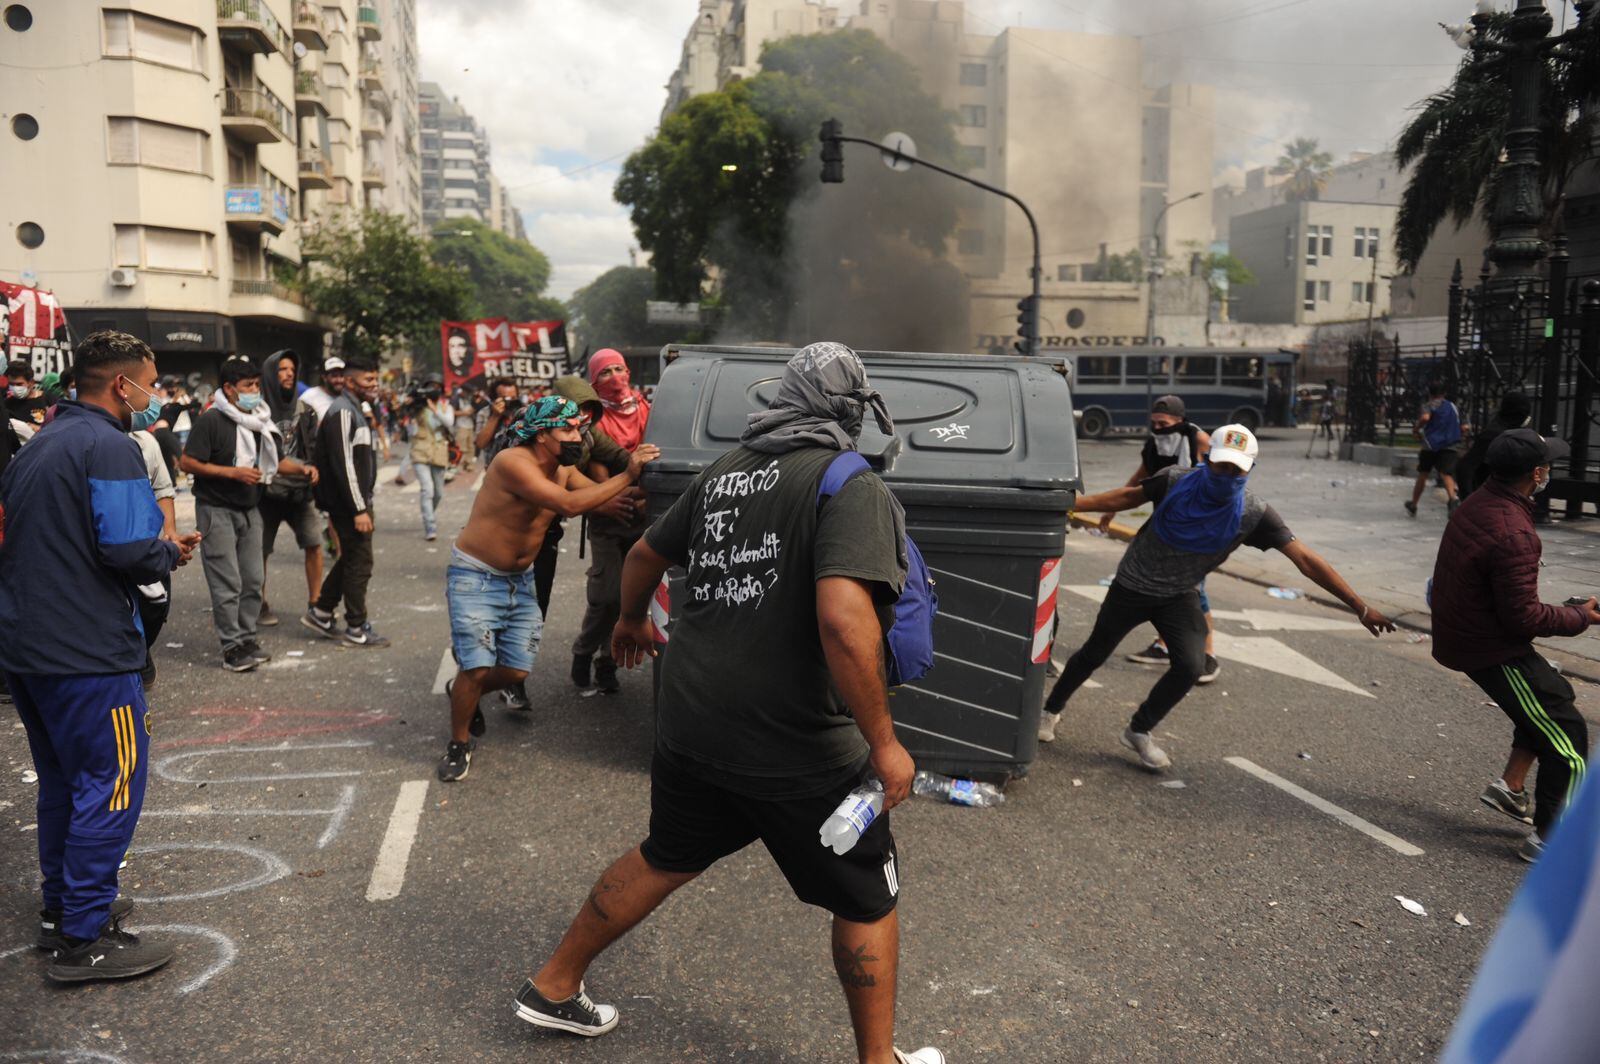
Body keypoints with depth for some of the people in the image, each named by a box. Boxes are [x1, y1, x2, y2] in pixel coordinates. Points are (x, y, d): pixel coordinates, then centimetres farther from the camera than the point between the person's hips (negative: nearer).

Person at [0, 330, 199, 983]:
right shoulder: (109, 447, -14)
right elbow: (128, 550, -24)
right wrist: (171, 555, -2)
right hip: (87, 653, -10)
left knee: (61, 779, 21)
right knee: (113, 783, -2)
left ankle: (61, 907, 32)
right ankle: (84, 940, 3)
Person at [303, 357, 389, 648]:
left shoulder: (354, 411, 18)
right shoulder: (342, 412, -15)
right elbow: (343, 464, -22)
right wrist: (359, 509, -23)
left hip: (355, 501, 10)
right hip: (348, 503, -10)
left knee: (350, 559, 17)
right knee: (360, 563, -4)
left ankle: (320, 614, 27)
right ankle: (356, 630, 4)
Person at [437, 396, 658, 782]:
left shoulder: (563, 470, 1)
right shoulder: (513, 462, -24)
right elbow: (569, 504, -34)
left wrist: (638, 485, -19)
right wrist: (627, 476, -33)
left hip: (520, 580, 7)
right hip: (475, 576, -7)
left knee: (516, 670, 3)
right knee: (479, 668, -15)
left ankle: (464, 693, 36)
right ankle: (458, 743, 11)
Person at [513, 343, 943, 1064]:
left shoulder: (725, 471, 6)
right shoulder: (854, 489, -16)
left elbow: (645, 553, 19)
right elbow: (843, 620, -30)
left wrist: (632, 621, 39)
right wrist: (883, 742, -21)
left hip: (689, 724, 7)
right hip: (796, 747, -6)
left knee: (667, 858, 28)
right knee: (867, 900, 15)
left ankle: (554, 987, 42)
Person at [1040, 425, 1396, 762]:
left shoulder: (1253, 513, -21)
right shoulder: (1176, 481, -21)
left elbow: (1305, 559, -20)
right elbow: (1129, 497, -3)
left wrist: (1360, 607, -21)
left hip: (1179, 596, 1)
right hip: (1132, 586, -1)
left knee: (1190, 665, -17)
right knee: (1094, 654, 9)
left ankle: (1139, 732, 6)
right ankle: (1051, 710, 33)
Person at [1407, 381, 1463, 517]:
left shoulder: (1429, 405, 0)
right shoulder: (1452, 406, 17)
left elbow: (1425, 417, -23)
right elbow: (1462, 427, 19)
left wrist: (1418, 428, -5)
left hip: (1430, 445, -2)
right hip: (1449, 446, 2)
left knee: (1423, 475, 12)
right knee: (1447, 475, -12)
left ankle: (1413, 505, 26)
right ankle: (1453, 498, -41)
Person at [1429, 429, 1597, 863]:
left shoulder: (1477, 503, 2)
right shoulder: (1513, 534, -28)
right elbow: (1525, 617, -24)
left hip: (1460, 631, 10)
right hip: (1493, 651, -10)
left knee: (1554, 694, 26)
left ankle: (1510, 786, 26)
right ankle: (1547, 838, 9)